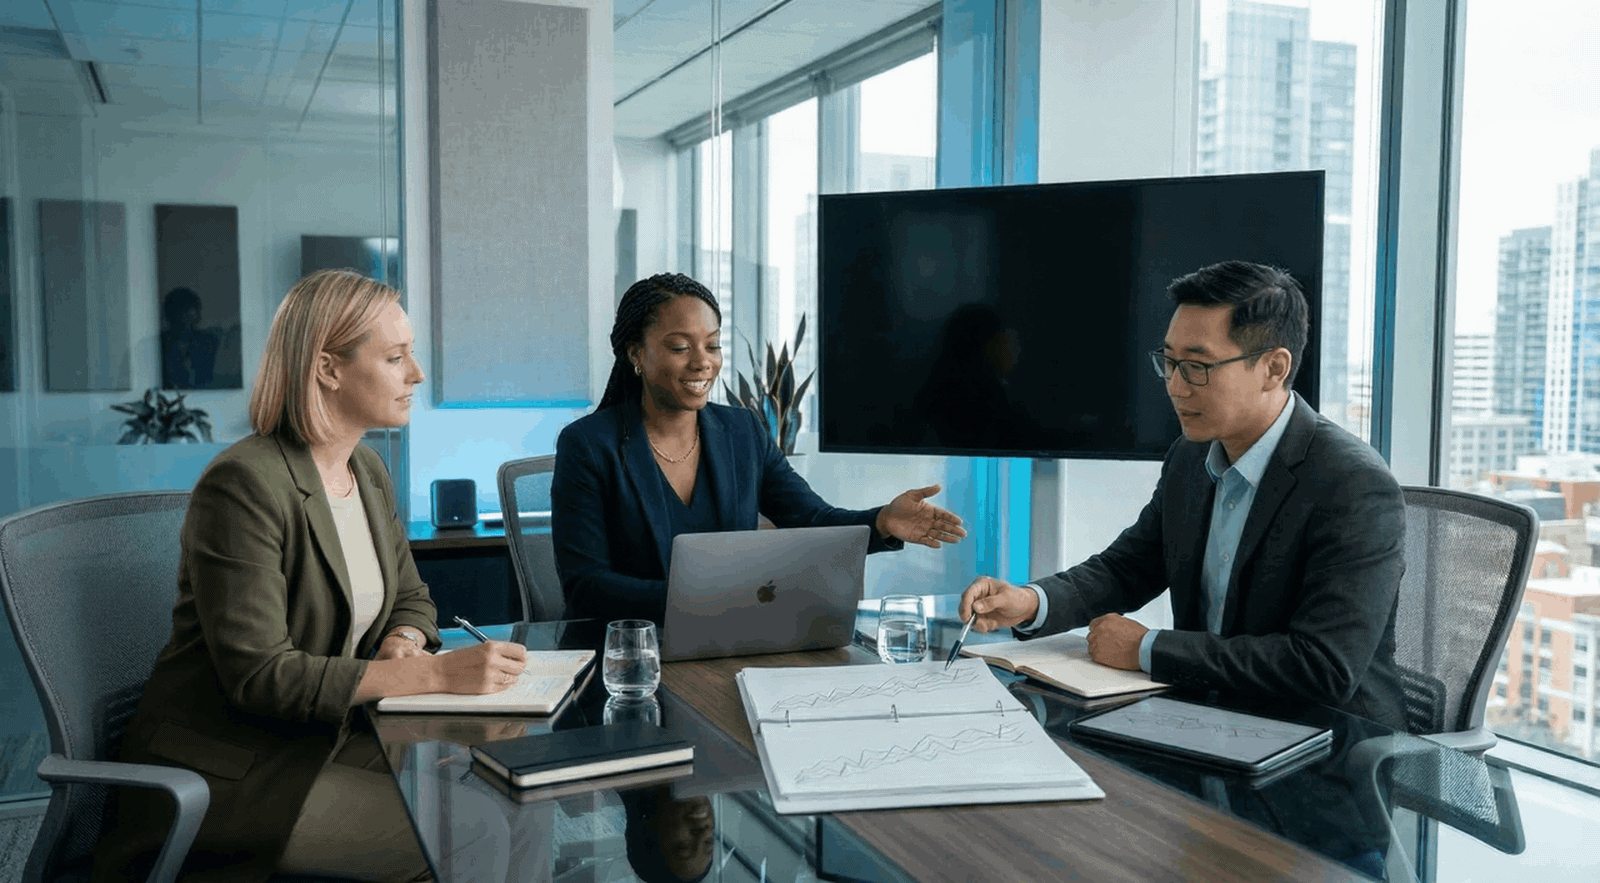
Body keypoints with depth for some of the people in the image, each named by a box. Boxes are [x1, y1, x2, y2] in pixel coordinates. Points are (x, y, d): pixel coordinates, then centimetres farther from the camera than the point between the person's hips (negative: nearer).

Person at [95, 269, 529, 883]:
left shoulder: (367, 471, 7)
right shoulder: (242, 485, -20)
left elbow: (409, 597, 19)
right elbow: (259, 675, -25)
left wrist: (403, 643, -7)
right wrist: (435, 674, -29)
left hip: (331, 735, 8)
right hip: (225, 768, -8)